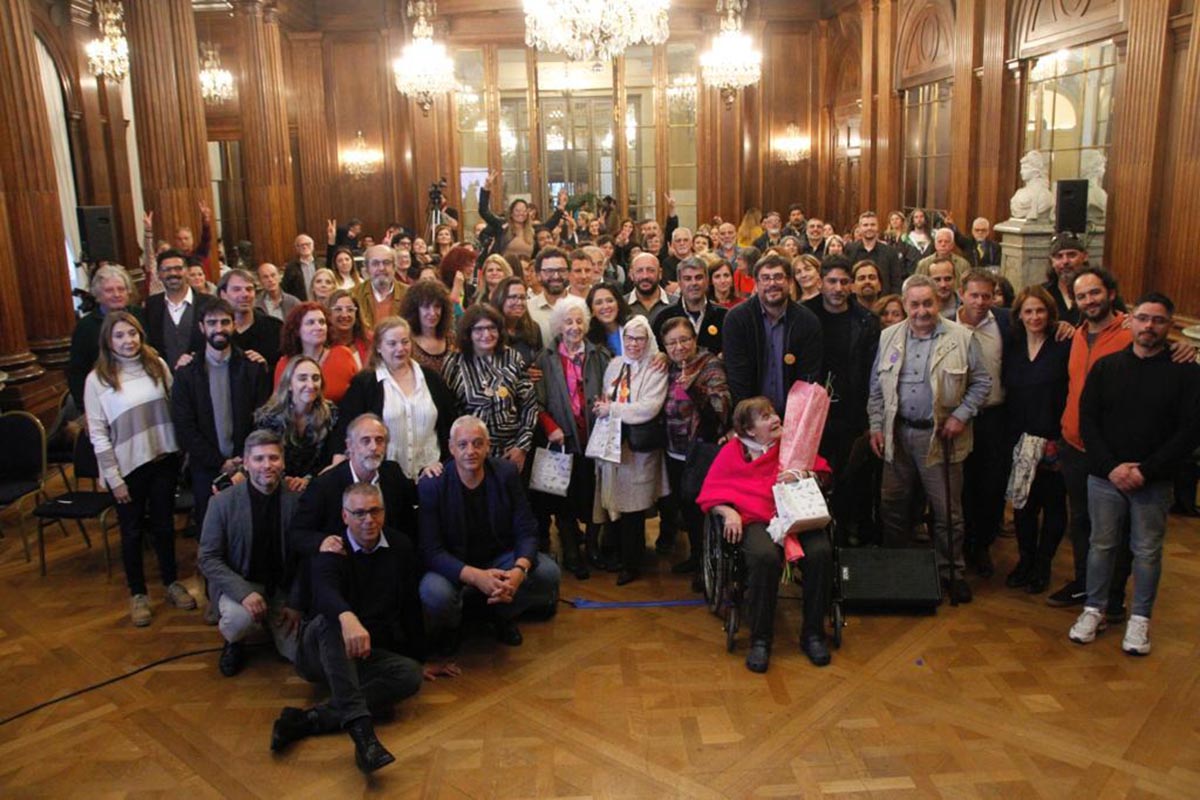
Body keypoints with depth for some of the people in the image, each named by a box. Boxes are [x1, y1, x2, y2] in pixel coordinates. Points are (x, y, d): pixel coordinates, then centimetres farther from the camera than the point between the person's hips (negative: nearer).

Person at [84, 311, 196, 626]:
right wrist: (114, 478, -9)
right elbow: (98, 434, -8)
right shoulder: (97, 379, -9)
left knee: (164, 524, 15)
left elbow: (174, 407, 5)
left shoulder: (156, 364, -1)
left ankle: (171, 583, 32)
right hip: (127, 468, -2)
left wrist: (182, 453, 1)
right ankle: (137, 594, 26)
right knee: (132, 531, 11)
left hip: (163, 459, 2)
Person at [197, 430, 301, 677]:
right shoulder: (223, 502, -11)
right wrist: (244, 592, -24)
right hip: (238, 584, -2)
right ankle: (234, 642, 4)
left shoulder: (296, 500, -8)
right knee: (240, 619, -34)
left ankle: (271, 624, 22)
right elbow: (207, 558, -10)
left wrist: (295, 604, -7)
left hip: (282, 589, 2)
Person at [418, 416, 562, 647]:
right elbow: (431, 550, -18)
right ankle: (450, 627, 4)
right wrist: (475, 576, -34)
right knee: (435, 593, -35)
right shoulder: (432, 486, -15)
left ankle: (504, 616, 8)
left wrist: (520, 569, -31)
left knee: (548, 572, -23)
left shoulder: (507, 472, -7)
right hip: (455, 568, -3)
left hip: (500, 558, 3)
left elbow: (527, 530, -9)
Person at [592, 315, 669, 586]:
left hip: (640, 445, -4)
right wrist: (602, 406, -7)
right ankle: (621, 553, 25)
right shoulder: (614, 365, 11)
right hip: (612, 442, 5)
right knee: (614, 503, 7)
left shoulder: (655, 369, -6)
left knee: (633, 506, 1)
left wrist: (612, 409, -13)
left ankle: (631, 563, 16)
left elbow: (650, 407, -17)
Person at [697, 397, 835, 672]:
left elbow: (823, 472, 15)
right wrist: (729, 512, -8)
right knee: (765, 557, -36)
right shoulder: (733, 450, 14)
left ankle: (813, 633, -10)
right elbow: (710, 493, 11)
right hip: (756, 520, -2)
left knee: (820, 553, -30)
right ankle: (760, 639, -18)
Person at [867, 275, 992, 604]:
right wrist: (876, 426, 5)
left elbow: (982, 382, 0)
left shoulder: (961, 337, -4)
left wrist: (961, 416, -9)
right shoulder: (889, 337, 6)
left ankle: (950, 572, 21)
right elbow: (876, 387, 10)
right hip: (897, 434, 3)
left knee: (947, 511, 4)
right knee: (892, 506, 13)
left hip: (940, 437, -3)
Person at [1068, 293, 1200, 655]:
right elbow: (1087, 420, 0)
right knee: (1102, 545, 11)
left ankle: (1140, 618, 23)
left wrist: (1146, 471, -14)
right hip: (1105, 476, 1)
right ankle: (1094, 610, 24)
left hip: (1154, 483, -1)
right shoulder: (1106, 367, 3)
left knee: (1147, 551, 9)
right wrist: (1111, 466, -11)